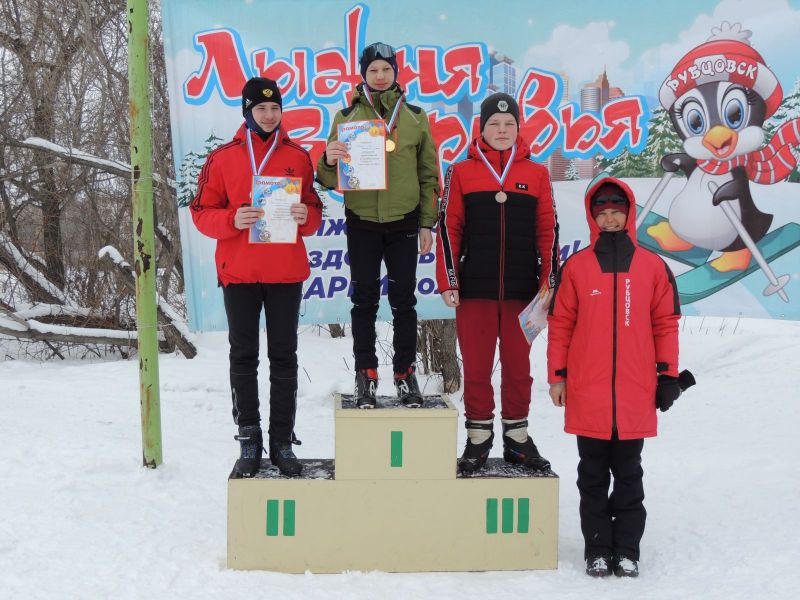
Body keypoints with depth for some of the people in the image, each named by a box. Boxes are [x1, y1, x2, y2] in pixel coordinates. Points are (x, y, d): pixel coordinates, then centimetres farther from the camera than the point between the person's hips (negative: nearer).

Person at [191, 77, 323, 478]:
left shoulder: (298, 157, 8)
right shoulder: (223, 158, 4)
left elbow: (315, 212, 12)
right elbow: (202, 212, 3)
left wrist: (305, 215, -11)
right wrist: (232, 220, -16)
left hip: (286, 274, 1)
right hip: (239, 273, 0)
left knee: (284, 357, 5)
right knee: (243, 356, 4)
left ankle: (283, 441, 12)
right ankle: (249, 441, 12)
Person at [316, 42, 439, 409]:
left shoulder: (415, 117, 5)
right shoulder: (347, 117, 2)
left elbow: (429, 175, 9)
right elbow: (331, 180, 1)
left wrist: (427, 223, 4)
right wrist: (329, 161, -21)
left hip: (404, 224, 1)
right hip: (362, 223, 0)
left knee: (404, 301, 7)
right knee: (364, 301, 5)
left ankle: (405, 374, 18)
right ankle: (365, 375, 14)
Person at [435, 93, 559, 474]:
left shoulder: (536, 174, 7)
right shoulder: (461, 173, 4)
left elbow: (548, 230, 9)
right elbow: (449, 229, 3)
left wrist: (549, 281, 3)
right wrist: (448, 281, -3)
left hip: (522, 290, 1)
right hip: (475, 289, -1)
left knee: (518, 365, 8)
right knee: (476, 367, 4)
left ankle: (517, 438, 20)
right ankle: (478, 439, 16)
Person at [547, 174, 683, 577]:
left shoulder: (652, 266, 3)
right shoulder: (576, 266, 1)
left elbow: (666, 323, 6)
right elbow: (560, 324, 3)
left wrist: (668, 375, 4)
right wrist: (557, 375, 0)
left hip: (636, 394, 1)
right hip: (587, 393, 0)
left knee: (628, 473, 10)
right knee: (593, 474, 9)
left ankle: (627, 548, 19)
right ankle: (597, 548, 18)